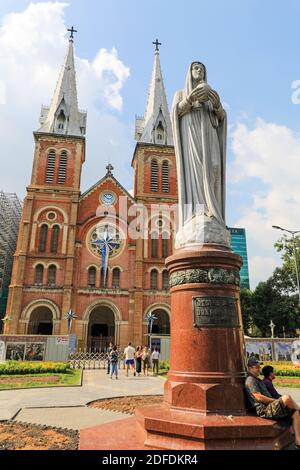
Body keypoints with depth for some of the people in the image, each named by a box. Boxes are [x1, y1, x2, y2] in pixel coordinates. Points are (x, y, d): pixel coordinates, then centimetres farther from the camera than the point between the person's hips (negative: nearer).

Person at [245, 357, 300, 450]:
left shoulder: (258, 380, 25)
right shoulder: (250, 380, -8)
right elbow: (259, 397, -17)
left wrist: (276, 401, 8)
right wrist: (276, 401, -8)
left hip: (270, 408, 10)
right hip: (264, 410, -10)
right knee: (286, 398, -27)